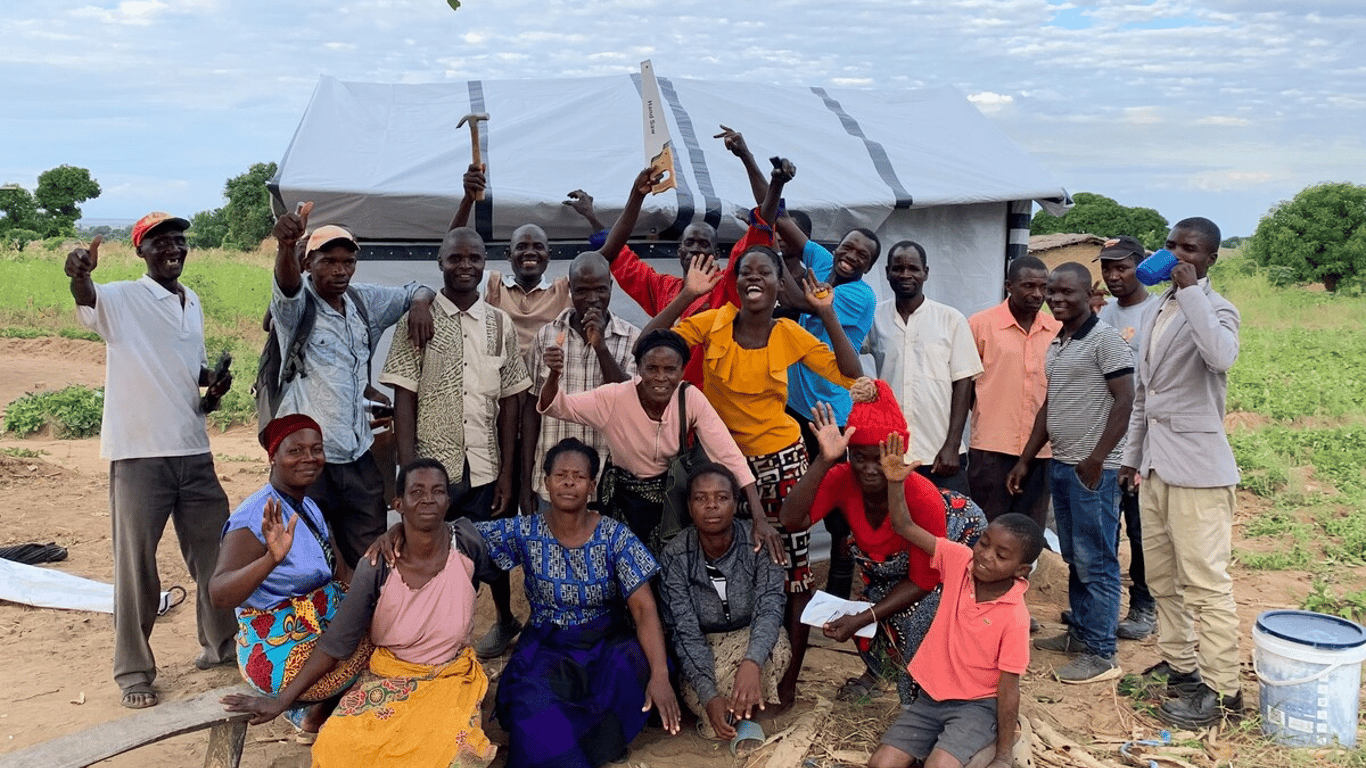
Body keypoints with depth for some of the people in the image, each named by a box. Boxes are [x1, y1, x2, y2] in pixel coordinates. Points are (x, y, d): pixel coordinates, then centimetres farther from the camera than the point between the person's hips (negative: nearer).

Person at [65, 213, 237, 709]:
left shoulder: (193, 303, 12)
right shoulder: (121, 299, -7)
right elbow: (88, 304, -31)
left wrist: (213, 388, 4)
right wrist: (80, 274, -53)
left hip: (194, 450, 6)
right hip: (138, 454, -6)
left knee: (213, 551, 14)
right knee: (136, 564, 2)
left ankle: (220, 643, 32)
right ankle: (133, 671, 16)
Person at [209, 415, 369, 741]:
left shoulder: (308, 507, 8)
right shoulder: (255, 517, -20)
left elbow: (343, 574, 8)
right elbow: (219, 595, -33)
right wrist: (272, 558, -50)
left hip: (319, 632, 9)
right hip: (279, 655, -9)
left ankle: (311, 710, 13)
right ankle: (314, 720, 9)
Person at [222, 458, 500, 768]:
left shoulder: (467, 542, -14)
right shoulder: (376, 567, -16)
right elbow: (335, 644, -7)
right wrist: (281, 700, -8)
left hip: (450, 677, 0)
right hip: (388, 675, 1)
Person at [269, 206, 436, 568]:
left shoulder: (365, 302, 9)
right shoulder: (297, 305, -6)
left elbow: (417, 291, 21)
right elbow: (286, 284, -29)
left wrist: (420, 303, -5)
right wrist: (285, 247, -52)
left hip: (359, 458, 5)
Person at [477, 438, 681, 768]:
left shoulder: (615, 537, -9)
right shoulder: (525, 532, -5)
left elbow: (644, 609, -16)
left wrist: (660, 675, -30)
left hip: (606, 644, 1)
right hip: (546, 648, 0)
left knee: (630, 670, -31)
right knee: (533, 701, -32)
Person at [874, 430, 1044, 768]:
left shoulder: (1014, 617, -19)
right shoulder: (959, 561, -8)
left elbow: (1008, 690, -15)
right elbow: (905, 527, -8)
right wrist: (895, 483, -24)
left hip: (977, 705, -4)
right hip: (931, 697, 4)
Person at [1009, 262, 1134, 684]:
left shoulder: (1105, 339, -10)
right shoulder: (1056, 345, 16)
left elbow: (1125, 400, -14)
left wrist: (1097, 458, -18)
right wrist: (1025, 460, 18)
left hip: (1094, 470, -8)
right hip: (1061, 466, 8)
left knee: (1095, 562, -3)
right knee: (1074, 559, 15)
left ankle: (1100, 654, 3)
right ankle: (1080, 633, 26)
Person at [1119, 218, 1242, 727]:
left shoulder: (1216, 310, -9)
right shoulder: (1158, 310, 15)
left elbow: (1221, 356, -34)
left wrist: (1191, 290, -27)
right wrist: (1132, 453, 21)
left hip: (1197, 467, -8)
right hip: (1155, 464, 8)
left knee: (1205, 582, -4)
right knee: (1161, 577, 16)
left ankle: (1221, 690, 5)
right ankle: (1177, 664, 30)